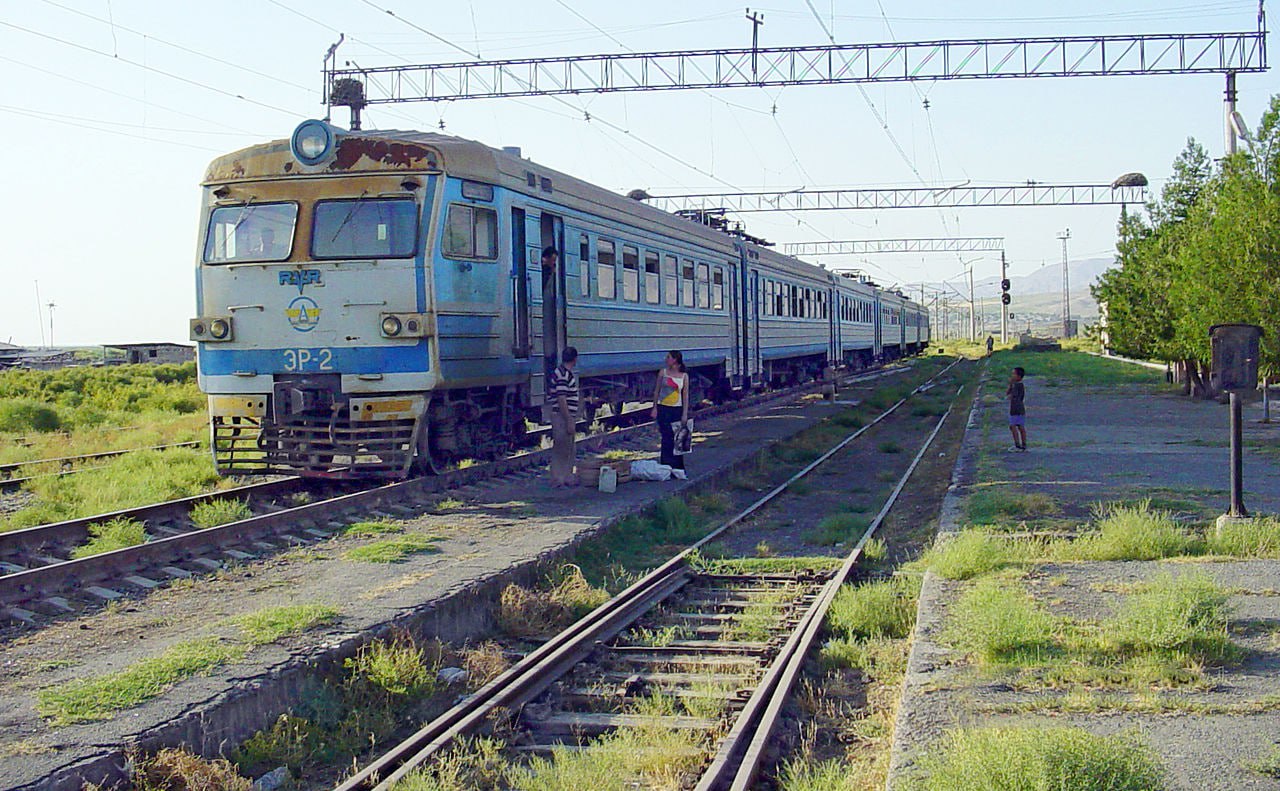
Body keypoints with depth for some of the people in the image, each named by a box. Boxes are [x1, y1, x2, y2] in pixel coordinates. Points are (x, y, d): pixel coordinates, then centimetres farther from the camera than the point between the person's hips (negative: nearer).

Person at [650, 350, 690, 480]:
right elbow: (656, 391, 6)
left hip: (677, 410, 1)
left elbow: (685, 395, 3)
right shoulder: (663, 373, 3)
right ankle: (667, 467, -1)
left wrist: (685, 414, -2)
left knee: (678, 439, 2)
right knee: (667, 438, -5)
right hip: (663, 409, -1)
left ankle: (677, 468, 9)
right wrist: (655, 408, 0)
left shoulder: (684, 376, 3)